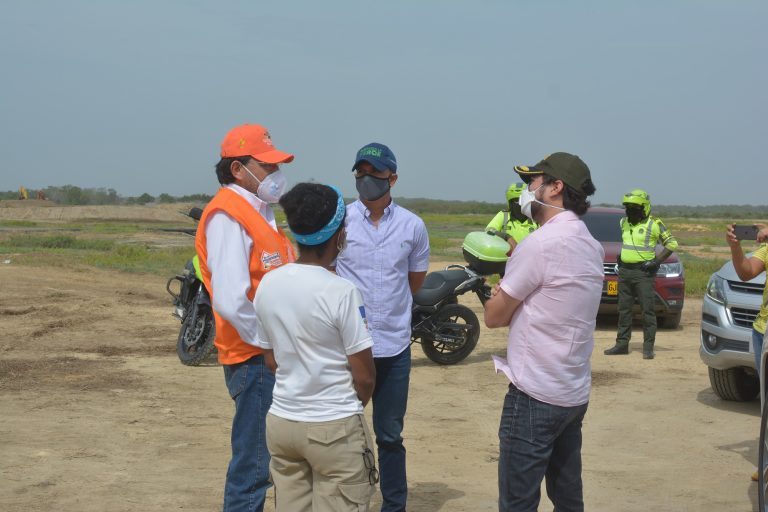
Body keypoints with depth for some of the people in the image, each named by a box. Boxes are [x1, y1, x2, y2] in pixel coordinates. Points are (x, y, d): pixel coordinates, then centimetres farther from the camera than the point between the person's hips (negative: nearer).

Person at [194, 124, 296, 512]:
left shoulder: (260, 212, 16)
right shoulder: (227, 216, -15)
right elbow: (230, 301, -24)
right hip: (255, 359, -10)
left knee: (275, 463, 18)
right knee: (254, 467, -4)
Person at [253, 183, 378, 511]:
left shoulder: (267, 285, -1)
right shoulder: (341, 291, -17)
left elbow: (271, 361, 9)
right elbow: (365, 376, -12)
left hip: (281, 422, 6)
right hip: (334, 427, -6)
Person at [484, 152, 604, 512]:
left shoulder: (542, 242, -17)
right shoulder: (590, 245, 10)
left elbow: (494, 317, -10)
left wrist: (498, 294, 8)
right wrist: (513, 294, -1)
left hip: (535, 395, -9)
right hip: (574, 393, 9)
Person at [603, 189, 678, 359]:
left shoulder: (654, 224, -6)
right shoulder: (624, 222, 12)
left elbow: (672, 243, -4)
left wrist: (657, 261, -11)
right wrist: (621, 255, 13)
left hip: (643, 272, -6)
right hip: (624, 271, 6)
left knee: (648, 310, -5)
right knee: (624, 310, 10)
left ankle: (648, 348, -3)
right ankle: (622, 344, 17)